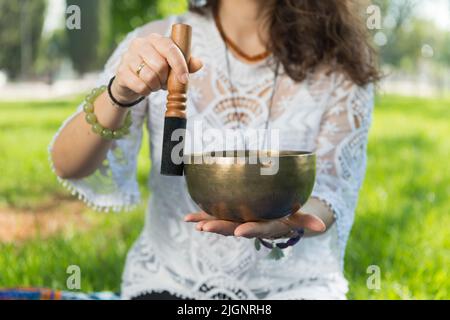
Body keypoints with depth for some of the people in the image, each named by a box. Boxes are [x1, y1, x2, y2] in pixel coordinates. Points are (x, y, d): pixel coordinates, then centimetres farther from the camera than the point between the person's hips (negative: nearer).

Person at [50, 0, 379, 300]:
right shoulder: (154, 45, -4)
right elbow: (70, 167, -9)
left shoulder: (342, 61, -4)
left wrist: (285, 219, -31)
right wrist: (120, 94, -29)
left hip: (293, 283, 1)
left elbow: (332, 195, -8)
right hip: (170, 277, 0)